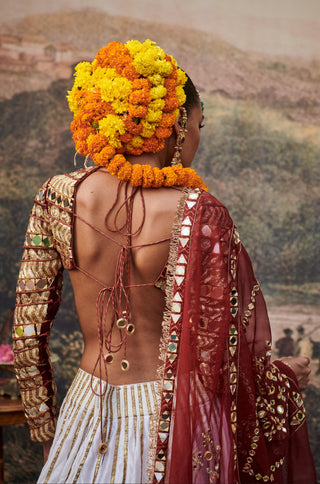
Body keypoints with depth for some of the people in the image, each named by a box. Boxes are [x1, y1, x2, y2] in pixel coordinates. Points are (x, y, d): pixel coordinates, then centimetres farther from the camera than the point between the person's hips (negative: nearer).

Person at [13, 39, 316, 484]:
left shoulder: (60, 197, -7)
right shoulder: (196, 214, -19)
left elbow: (27, 332, -1)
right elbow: (215, 356, -17)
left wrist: (45, 430, 14)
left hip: (88, 412, 3)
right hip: (172, 420, -3)